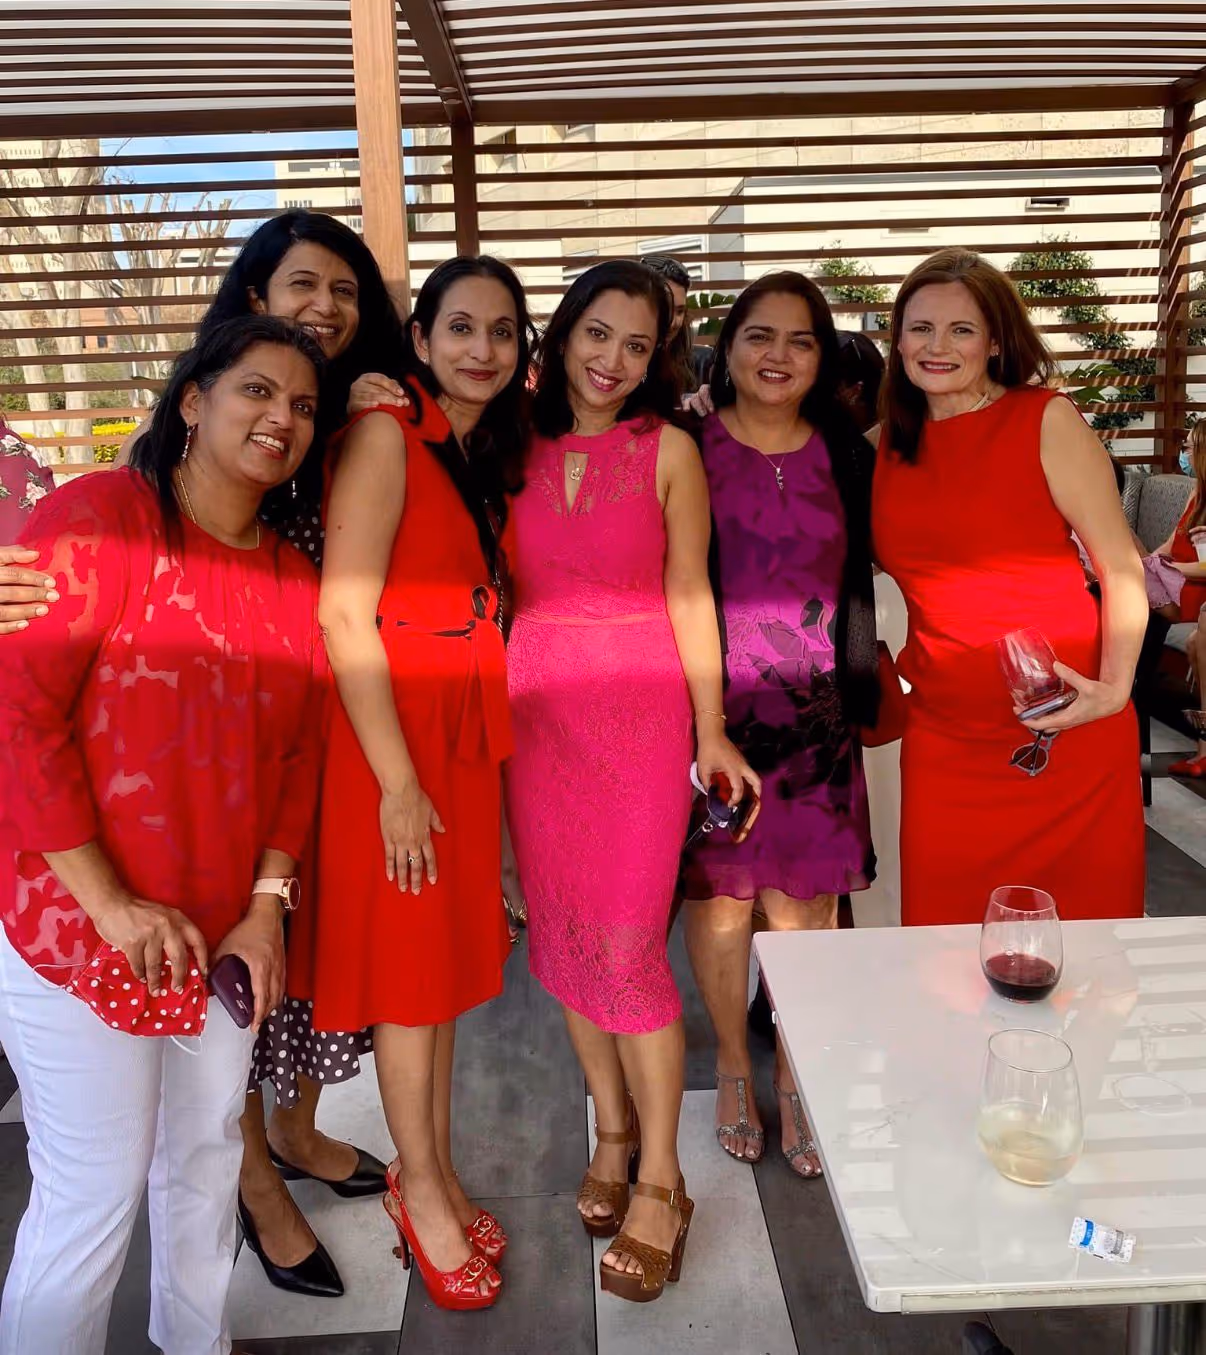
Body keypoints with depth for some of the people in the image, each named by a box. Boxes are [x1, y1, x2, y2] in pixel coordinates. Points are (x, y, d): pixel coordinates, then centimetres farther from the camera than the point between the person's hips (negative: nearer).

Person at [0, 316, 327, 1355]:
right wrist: (110, 902, -17)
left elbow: (298, 749, 8)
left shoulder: (293, 576, 6)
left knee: (207, 1154, 21)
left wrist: (267, 903, -1)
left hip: (224, 927, 6)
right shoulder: (99, 518, -13)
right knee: (95, 1192, 5)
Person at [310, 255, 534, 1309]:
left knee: (454, 954, 16)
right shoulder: (387, 433, -11)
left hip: (470, 729, 7)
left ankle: (437, 1175, 35)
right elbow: (344, 613, -18)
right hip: (393, 735, -7)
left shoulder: (491, 452, 12)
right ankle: (422, 1193, 27)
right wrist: (398, 781, -18)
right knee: (409, 967, 6)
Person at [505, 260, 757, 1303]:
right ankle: (614, 1136, 31)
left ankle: (660, 1185, 12)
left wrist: (712, 732, -3)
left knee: (627, 945, -5)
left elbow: (688, 594, -1)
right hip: (536, 710, 4)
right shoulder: (518, 447, 7)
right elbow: (494, 583, 10)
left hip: (641, 709, -3)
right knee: (563, 932, 10)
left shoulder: (667, 448, -1)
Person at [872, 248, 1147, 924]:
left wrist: (1113, 687, -16)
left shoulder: (1046, 420, -4)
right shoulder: (893, 443, 9)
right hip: (943, 736, 4)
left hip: (1064, 733, -3)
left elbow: (1122, 568, -5)